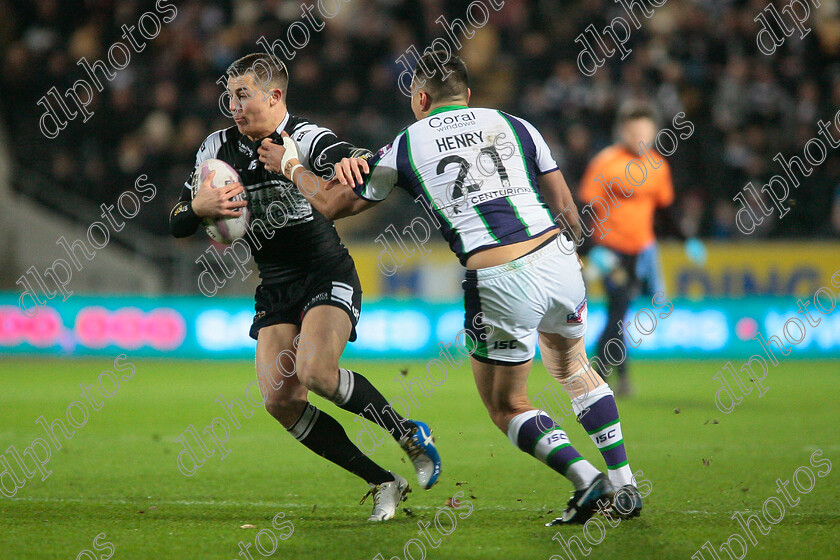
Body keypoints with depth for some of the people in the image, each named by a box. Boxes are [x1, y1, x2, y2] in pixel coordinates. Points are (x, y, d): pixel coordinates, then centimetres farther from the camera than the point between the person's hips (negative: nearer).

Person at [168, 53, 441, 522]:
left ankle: (410, 435, -3)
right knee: (282, 401, -9)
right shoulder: (219, 149, 3)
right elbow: (178, 224, 7)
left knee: (316, 372, -28)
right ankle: (384, 484, 1)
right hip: (275, 290, 6)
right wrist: (198, 207, -15)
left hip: (328, 277, -6)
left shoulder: (307, 139, -14)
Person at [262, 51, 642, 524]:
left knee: (506, 406, 14)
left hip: (500, 284, -4)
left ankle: (589, 482, -5)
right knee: (573, 368, 28)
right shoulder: (514, 125, 13)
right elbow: (566, 207, 14)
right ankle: (625, 486, 22)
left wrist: (290, 166, 35)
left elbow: (333, 204, 19)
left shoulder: (405, 147, 8)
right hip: (557, 258, 4)